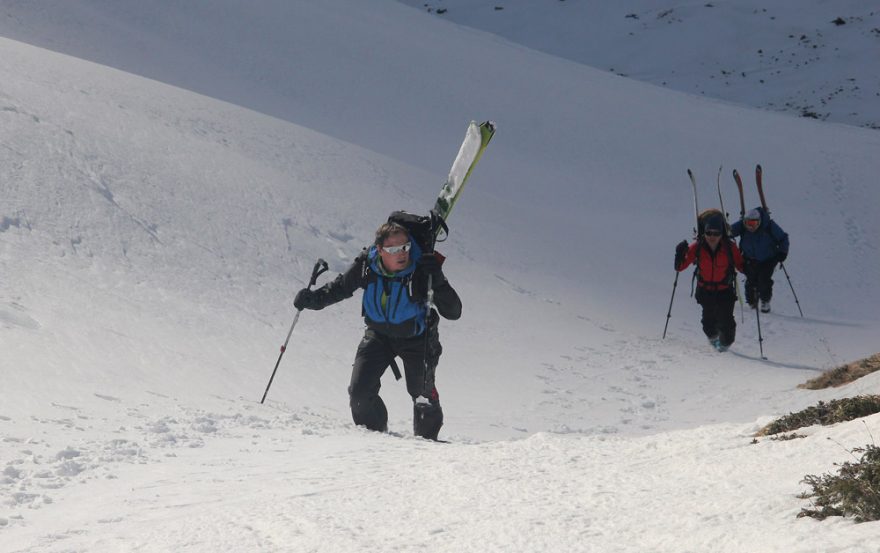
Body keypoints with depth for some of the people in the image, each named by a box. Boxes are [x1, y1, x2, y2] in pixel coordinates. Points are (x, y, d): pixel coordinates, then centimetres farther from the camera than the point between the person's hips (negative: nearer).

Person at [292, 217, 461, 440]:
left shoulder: (422, 269, -29)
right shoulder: (366, 265, -21)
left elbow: (453, 312, -30)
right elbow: (340, 287, 0)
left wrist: (437, 282, -45)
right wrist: (314, 298, -15)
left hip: (416, 338, -3)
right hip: (378, 334, 3)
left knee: (422, 392, -13)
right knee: (359, 391, -6)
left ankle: (427, 437, 13)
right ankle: (374, 431, 21)